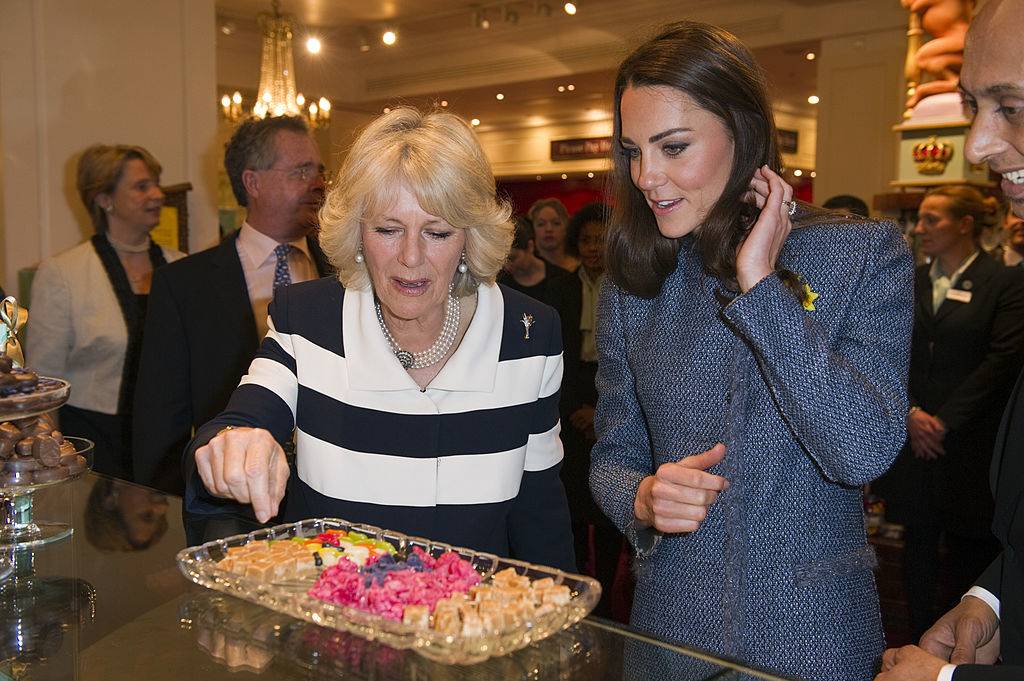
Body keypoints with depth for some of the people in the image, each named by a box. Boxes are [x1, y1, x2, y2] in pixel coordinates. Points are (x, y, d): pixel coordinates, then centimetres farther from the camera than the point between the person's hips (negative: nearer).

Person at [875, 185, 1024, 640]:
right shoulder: (909, 283, 10)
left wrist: (944, 421, -13)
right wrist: (909, 413, -8)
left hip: (970, 445, -4)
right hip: (913, 442, 4)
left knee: (970, 550, 6)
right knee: (918, 546, 10)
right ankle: (920, 643, 22)